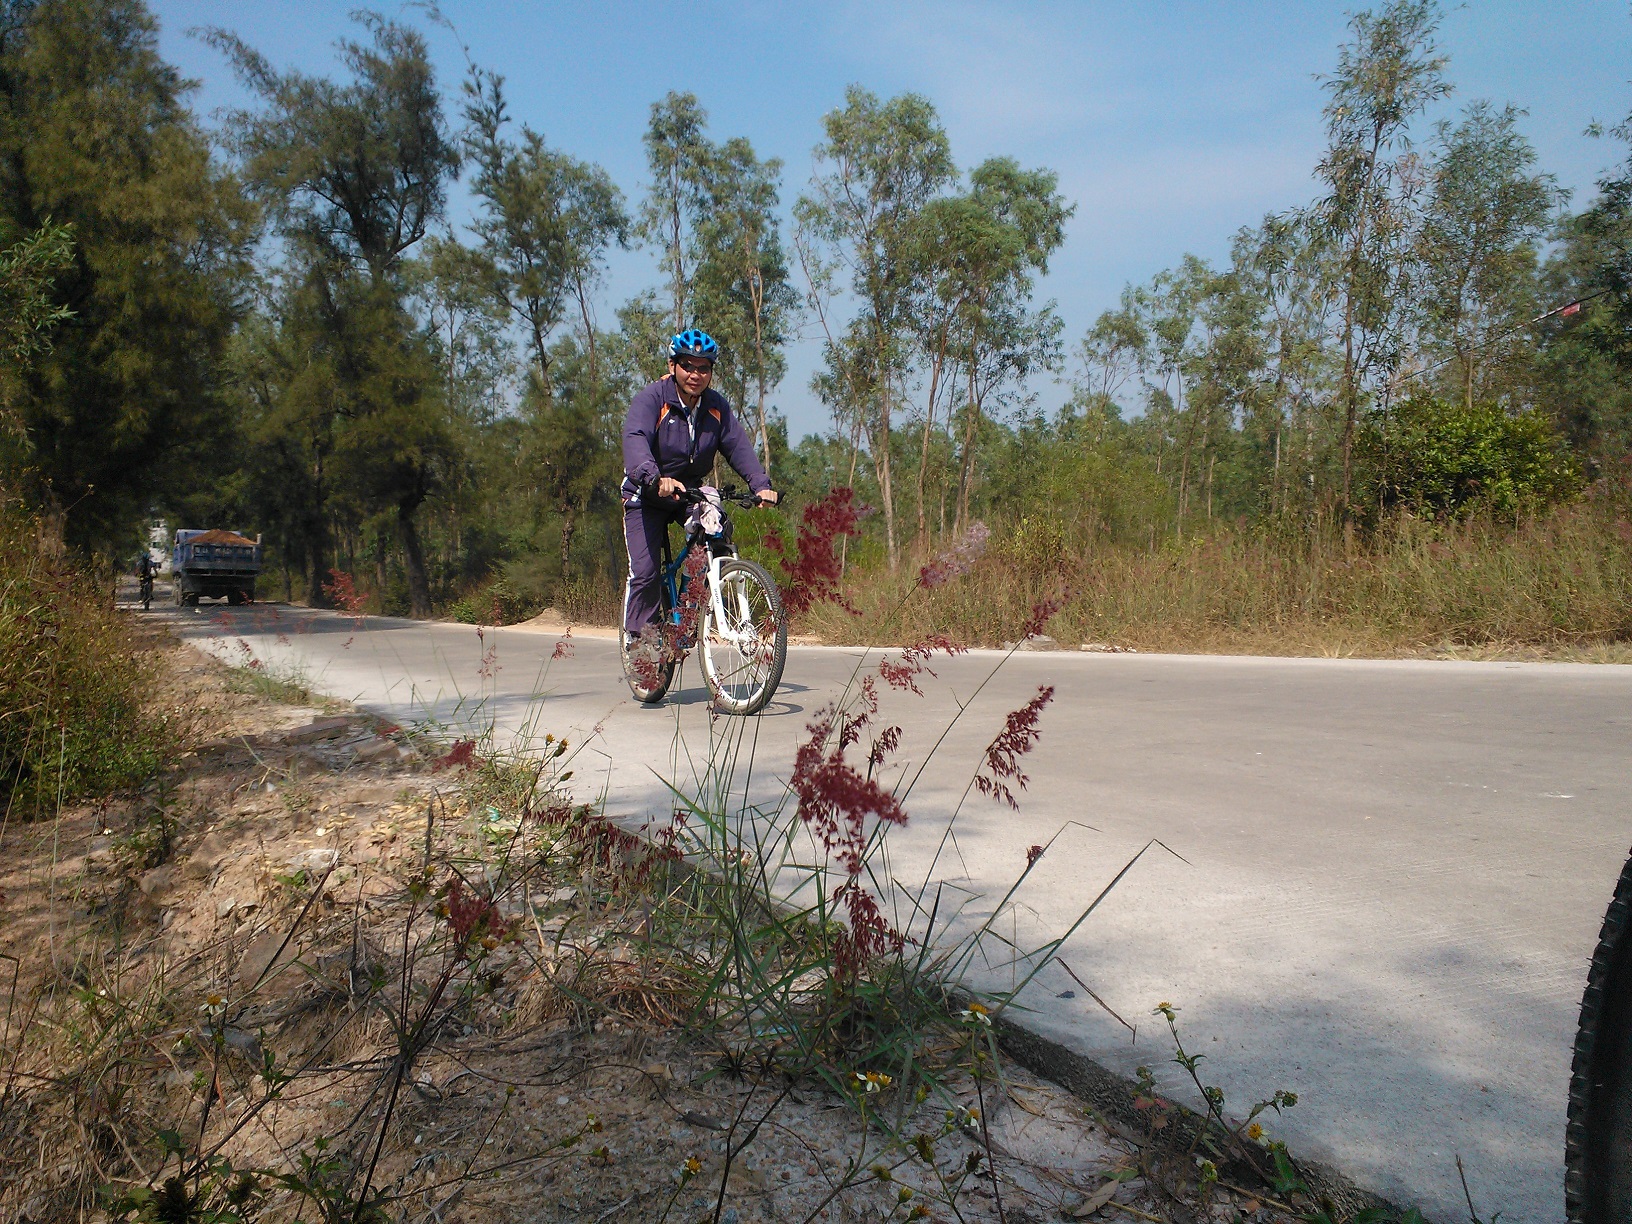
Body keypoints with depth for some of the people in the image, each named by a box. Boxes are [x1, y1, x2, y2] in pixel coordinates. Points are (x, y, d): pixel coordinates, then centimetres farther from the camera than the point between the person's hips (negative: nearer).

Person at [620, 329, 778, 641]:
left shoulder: (717, 406, -3)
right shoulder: (651, 398, -18)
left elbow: (738, 445, -13)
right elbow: (635, 440, -35)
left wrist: (761, 484, -32)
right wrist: (655, 478, -55)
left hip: (692, 492, 4)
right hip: (647, 496, -4)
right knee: (645, 573, -13)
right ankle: (637, 635, 8)